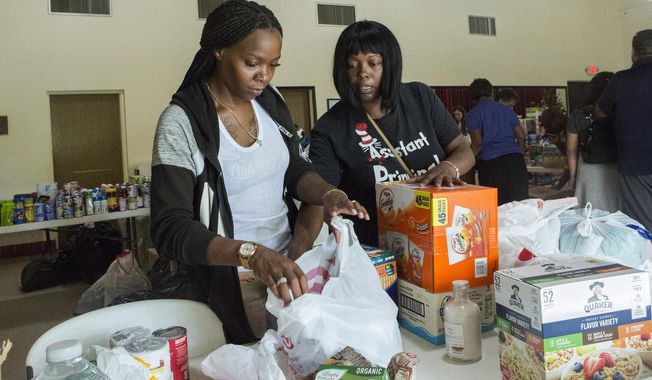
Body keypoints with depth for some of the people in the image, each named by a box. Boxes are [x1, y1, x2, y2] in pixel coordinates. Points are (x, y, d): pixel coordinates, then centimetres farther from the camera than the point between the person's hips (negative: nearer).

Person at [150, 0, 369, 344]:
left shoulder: (269, 101, 0)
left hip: (290, 266, 5)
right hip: (230, 287, -5)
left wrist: (327, 194, -12)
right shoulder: (181, 122, -18)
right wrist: (252, 253, -37)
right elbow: (170, 230, -23)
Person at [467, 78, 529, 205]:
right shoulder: (506, 109, 20)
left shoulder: (473, 114, 6)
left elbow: (477, 142, -7)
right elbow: (521, 136, 15)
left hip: (490, 161, -4)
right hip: (515, 157, 4)